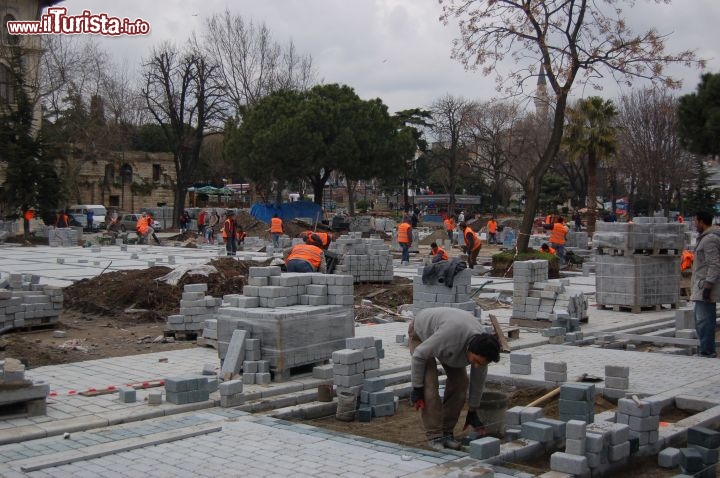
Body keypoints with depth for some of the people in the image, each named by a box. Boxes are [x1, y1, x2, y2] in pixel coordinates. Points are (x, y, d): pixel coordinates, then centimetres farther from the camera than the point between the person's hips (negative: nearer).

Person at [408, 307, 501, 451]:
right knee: (429, 383, -20)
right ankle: (434, 436, -13)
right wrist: (417, 388, -24)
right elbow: (419, 355, -31)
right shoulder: (451, 334, -45)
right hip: (421, 332, -6)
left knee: (459, 381, -8)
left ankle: (446, 432, 2)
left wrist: (472, 412, 3)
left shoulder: (482, 348, -24)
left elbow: (478, 380, -6)